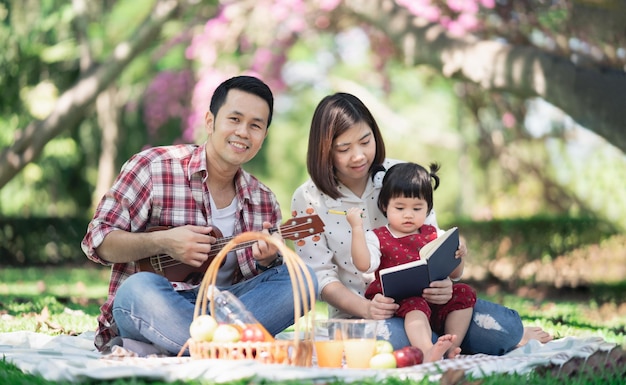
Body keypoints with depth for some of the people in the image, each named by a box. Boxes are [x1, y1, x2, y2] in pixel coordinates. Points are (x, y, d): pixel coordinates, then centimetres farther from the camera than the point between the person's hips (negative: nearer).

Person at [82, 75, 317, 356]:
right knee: (140, 287, -37)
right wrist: (162, 243, -21)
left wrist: (267, 259, -9)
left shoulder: (264, 202, 11)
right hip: (151, 307, -5)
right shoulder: (153, 168, -3)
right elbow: (96, 241, -6)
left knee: (301, 278, -18)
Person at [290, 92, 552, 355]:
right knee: (386, 335, -40)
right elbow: (321, 276, -7)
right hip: (357, 312, -2)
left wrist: (443, 282, -23)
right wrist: (366, 308, -26)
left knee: (506, 325, -24)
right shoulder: (307, 200, -6)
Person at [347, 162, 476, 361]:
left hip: (434, 299, 5)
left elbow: (454, 275, 16)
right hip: (396, 302, -5)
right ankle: (427, 352, -59)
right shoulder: (378, 238, 6)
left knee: (465, 293, -13)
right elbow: (363, 264, -15)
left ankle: (451, 348, -20)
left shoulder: (434, 236, 16)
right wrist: (357, 228, -14)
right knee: (415, 305, -35)